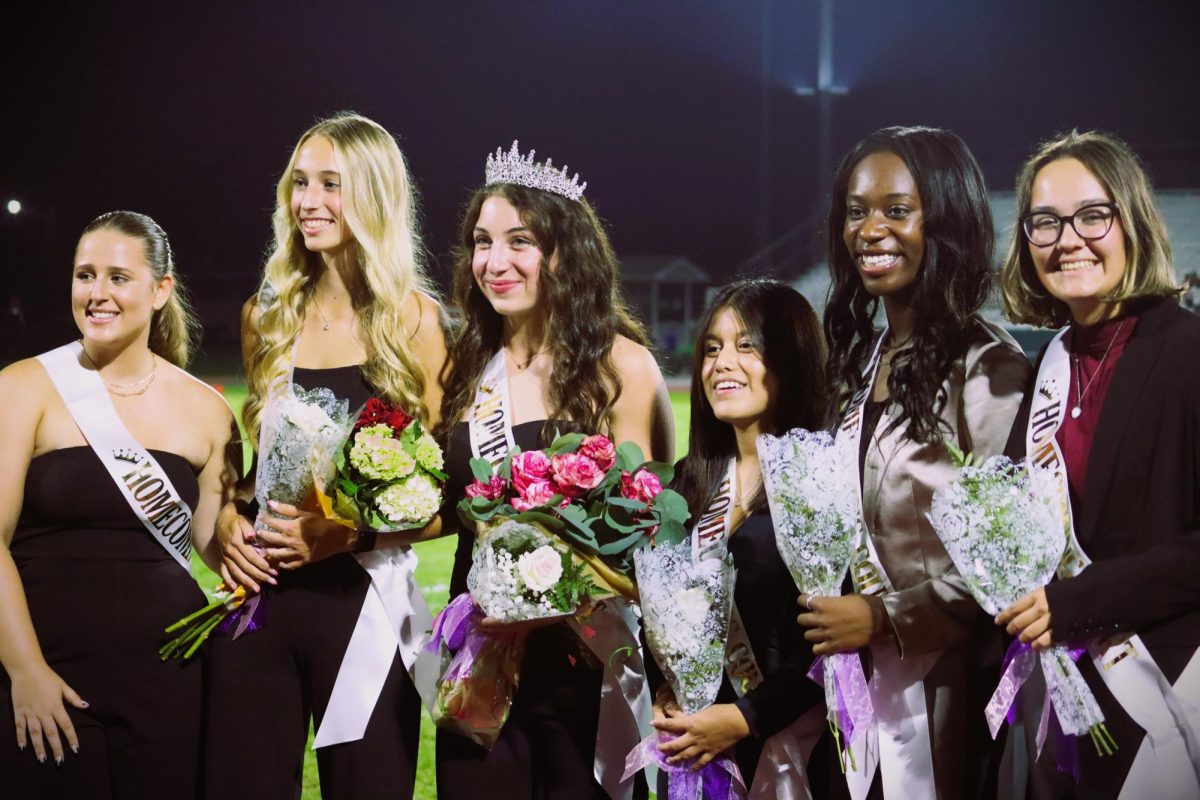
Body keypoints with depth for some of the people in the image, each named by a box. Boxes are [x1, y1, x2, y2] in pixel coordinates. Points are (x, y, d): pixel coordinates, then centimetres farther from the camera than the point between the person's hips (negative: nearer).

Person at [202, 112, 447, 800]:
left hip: (362, 588, -3)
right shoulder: (268, 315, 9)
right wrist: (229, 523, 3)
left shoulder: (412, 319, -3)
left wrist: (349, 532, -16)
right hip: (261, 589, 4)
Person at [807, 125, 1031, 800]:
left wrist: (887, 617, -17)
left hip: (946, 683, -7)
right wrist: (836, 610, 4)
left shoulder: (987, 368, -13)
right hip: (865, 677, 7)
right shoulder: (865, 356, 11)